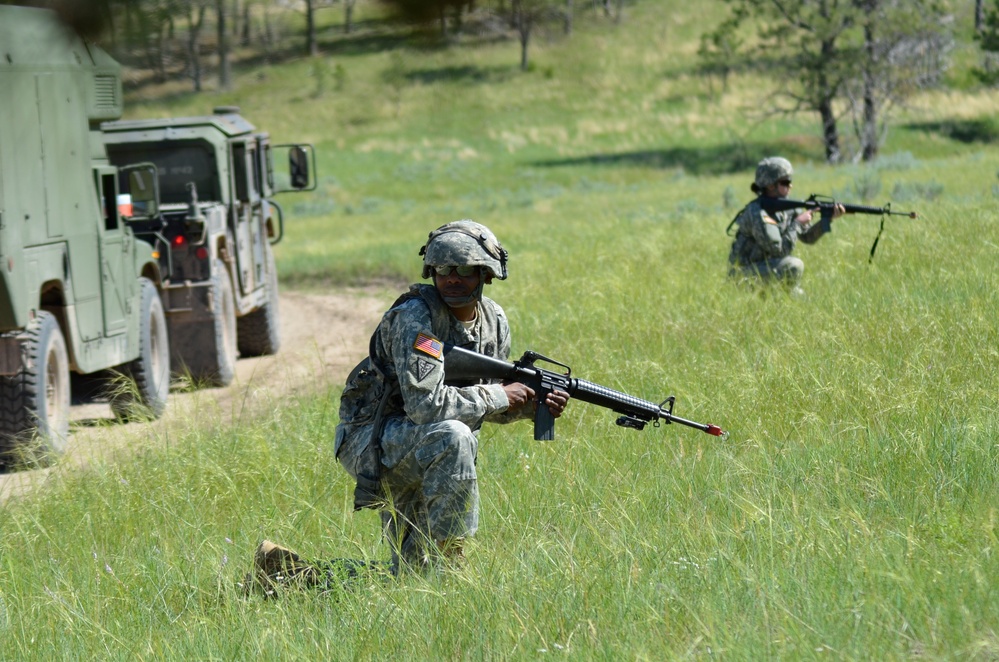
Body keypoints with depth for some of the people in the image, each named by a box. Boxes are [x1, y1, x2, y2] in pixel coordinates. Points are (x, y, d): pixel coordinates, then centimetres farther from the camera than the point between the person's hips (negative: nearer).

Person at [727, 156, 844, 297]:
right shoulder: (757, 213, -24)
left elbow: (808, 236, 5)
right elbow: (779, 250, -28)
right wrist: (798, 223, -20)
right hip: (745, 273, -9)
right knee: (793, 266, -27)